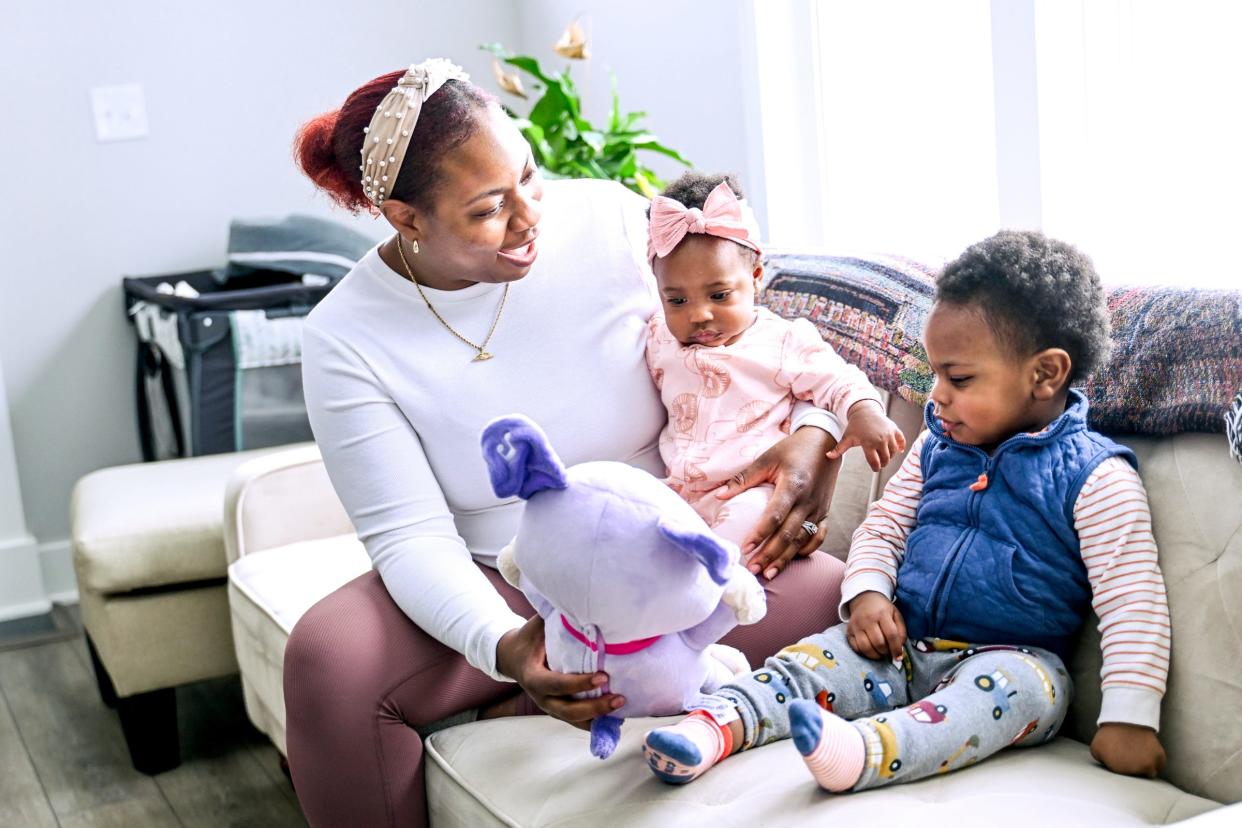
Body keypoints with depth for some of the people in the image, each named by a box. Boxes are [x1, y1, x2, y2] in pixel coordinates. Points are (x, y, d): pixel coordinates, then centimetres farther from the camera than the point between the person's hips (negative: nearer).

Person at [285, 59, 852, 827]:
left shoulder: (612, 220, -10)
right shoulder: (346, 340, -12)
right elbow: (411, 535, -15)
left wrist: (815, 432, -20)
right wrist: (504, 647, -35)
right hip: (497, 586, -1)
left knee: (820, 590, -29)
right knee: (328, 658, -30)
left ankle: (517, 715, -19)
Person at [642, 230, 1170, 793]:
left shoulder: (1094, 477, -9)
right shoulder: (938, 445, 10)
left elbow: (1132, 597, -12)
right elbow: (884, 523, 17)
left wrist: (1129, 718, -19)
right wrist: (867, 593, -4)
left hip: (1011, 657, -5)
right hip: (902, 644, 6)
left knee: (1018, 685, -36)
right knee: (817, 656, -14)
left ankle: (867, 749, -58)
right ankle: (721, 724, -35)